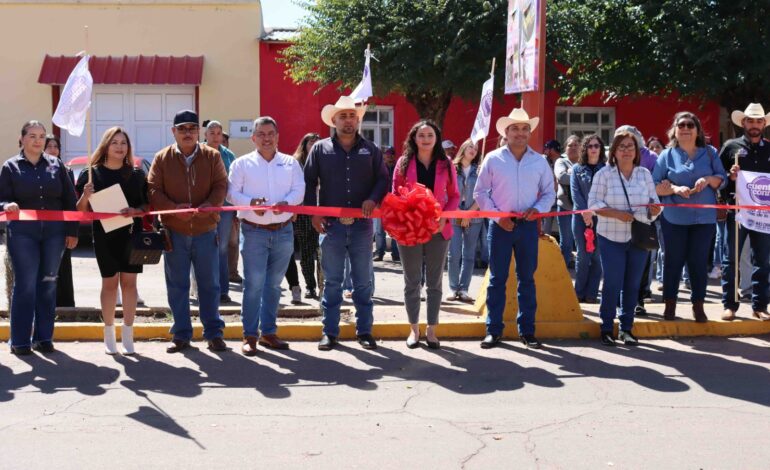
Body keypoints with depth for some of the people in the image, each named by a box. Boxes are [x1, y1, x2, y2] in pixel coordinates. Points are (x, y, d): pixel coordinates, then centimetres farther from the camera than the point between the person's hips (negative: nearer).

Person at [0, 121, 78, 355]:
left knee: (48, 284, 7)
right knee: (25, 284, -4)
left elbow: (69, 199, 9)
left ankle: (44, 337, 16)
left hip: (53, 233, 2)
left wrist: (72, 231, 4)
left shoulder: (56, 165, 10)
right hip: (22, 233, -2)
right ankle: (20, 340, 3)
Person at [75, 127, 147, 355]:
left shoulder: (137, 174, 6)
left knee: (129, 281, 2)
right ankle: (109, 335, 11)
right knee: (110, 282, 2)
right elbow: (82, 211, 3)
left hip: (132, 234, 1)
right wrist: (85, 197, -18)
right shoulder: (92, 174, 2)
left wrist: (135, 211, -14)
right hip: (104, 235, -1)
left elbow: (147, 205, 7)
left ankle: (127, 335, 8)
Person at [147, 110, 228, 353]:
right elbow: (153, 190, -2)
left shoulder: (212, 156, 4)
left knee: (209, 284, 6)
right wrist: (174, 208, -19)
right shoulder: (162, 158, 3)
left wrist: (208, 205, -22)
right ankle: (181, 335, 15)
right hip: (174, 232, 0)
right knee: (177, 285, 6)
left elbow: (221, 186, -2)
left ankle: (213, 333, 16)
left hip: (205, 231, 0)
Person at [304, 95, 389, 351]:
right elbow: (309, 182, 5)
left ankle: (365, 330, 15)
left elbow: (382, 179, 8)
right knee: (332, 281, 5)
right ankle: (330, 332, 12)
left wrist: (373, 199, -11)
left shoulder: (371, 150, 9)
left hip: (361, 224, 1)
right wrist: (313, 212, -5)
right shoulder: (320, 149, 5)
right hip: (331, 225, -1)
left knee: (363, 281, 7)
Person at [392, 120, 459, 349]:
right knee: (412, 282, 7)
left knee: (435, 282, 7)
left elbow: (454, 195, 6)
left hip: (438, 229, 1)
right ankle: (414, 329, 16)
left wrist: (444, 216, -11)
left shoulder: (445, 164, 3)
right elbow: (395, 195, 4)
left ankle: (431, 330, 15)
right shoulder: (404, 163, 1)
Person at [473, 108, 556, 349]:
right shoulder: (493, 159, 0)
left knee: (527, 278, 6)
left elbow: (549, 193, 10)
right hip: (500, 225, -2)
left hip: (528, 225, 2)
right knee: (497, 278, 2)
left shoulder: (540, 161, 6)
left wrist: (537, 209, -10)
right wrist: (497, 216, -8)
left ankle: (527, 331, 13)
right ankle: (493, 330, 8)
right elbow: (480, 192, 2)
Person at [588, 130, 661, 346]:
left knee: (633, 284, 7)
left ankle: (627, 327, 18)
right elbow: (594, 203, -7)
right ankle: (607, 328, 9)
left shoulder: (645, 174, 8)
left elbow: (654, 201, 9)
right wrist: (617, 214, -20)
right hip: (612, 238, -3)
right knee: (613, 283, -3)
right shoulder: (604, 174, -2)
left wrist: (655, 209, -15)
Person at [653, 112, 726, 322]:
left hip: (704, 218, 1)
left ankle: (698, 305, 13)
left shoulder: (709, 153, 7)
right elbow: (655, 186, -2)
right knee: (674, 261, 5)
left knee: (699, 262, 2)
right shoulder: (667, 155, 3)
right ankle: (670, 305, 16)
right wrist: (674, 189, -18)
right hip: (674, 218, -1)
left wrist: (709, 179, -13)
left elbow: (722, 179, 8)